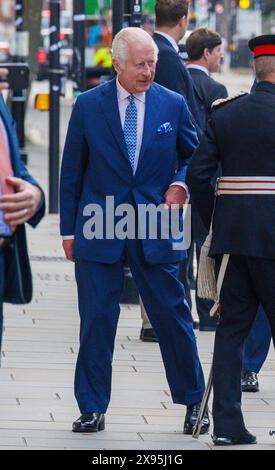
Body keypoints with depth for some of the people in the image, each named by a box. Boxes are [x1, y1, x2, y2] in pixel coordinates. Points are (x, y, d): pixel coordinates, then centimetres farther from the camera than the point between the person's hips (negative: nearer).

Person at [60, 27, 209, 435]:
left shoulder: (173, 105, 3)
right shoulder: (88, 106, 1)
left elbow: (194, 154, 16)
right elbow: (72, 172, 6)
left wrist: (180, 185, -6)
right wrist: (69, 229, 5)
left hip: (155, 229, 1)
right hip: (99, 229, 0)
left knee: (173, 315, 2)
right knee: (96, 321, 1)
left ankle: (193, 401, 16)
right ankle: (92, 408, 10)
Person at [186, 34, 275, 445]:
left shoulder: (224, 113, 7)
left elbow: (197, 175, 5)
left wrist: (217, 224, 13)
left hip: (231, 233, 5)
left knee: (231, 327, 8)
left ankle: (227, 423, 5)